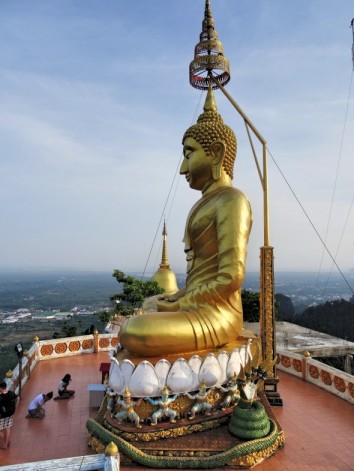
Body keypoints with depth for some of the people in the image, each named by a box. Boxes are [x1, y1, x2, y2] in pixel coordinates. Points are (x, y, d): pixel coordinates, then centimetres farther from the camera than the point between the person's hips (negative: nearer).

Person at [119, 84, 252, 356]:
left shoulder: (232, 200, -12)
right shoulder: (208, 204, 16)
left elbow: (231, 279, -20)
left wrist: (177, 305, -11)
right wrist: (171, 300, 8)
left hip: (215, 318, -10)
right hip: (199, 311, 10)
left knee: (133, 335, -28)